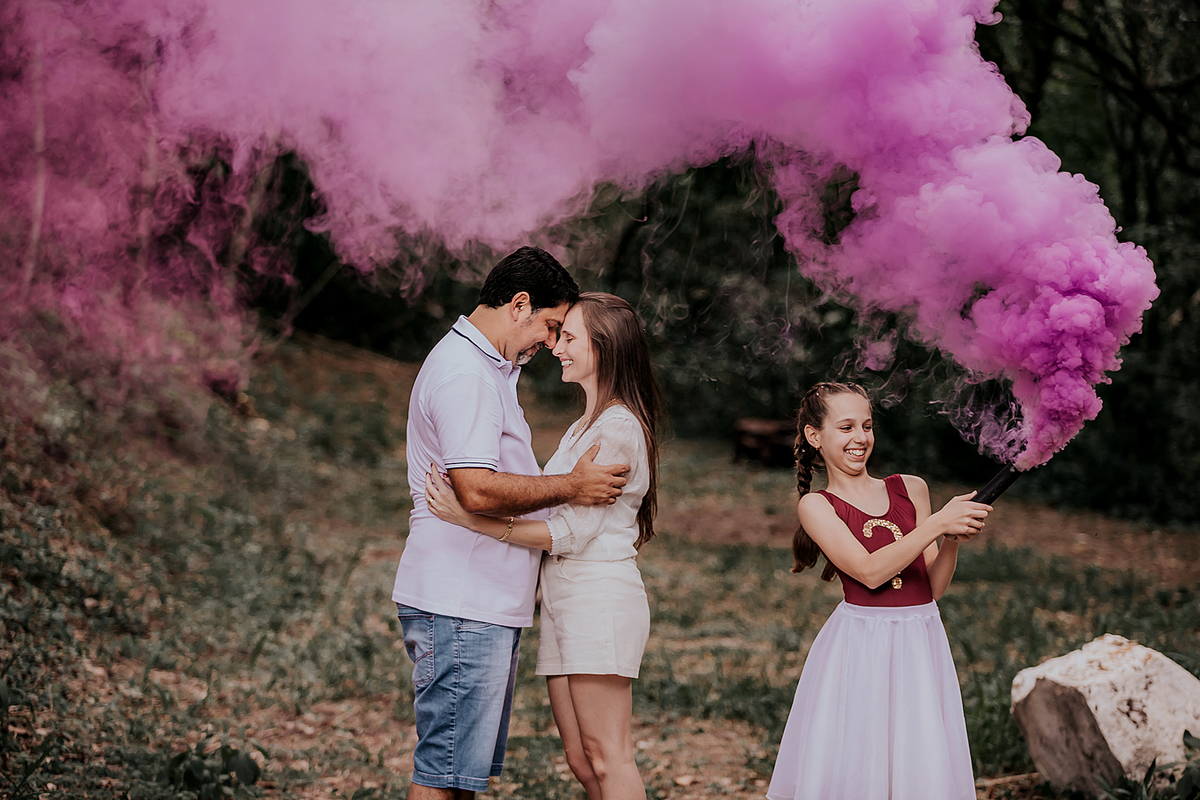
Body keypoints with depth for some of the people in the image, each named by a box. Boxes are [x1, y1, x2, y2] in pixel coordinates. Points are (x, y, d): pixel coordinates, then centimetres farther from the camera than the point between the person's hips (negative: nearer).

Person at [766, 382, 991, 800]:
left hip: (920, 643, 3)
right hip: (859, 651, -3)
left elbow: (934, 586, 9)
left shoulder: (911, 490, 9)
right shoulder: (816, 506, 0)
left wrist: (952, 541, -10)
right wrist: (936, 524, -17)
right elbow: (869, 571, -14)